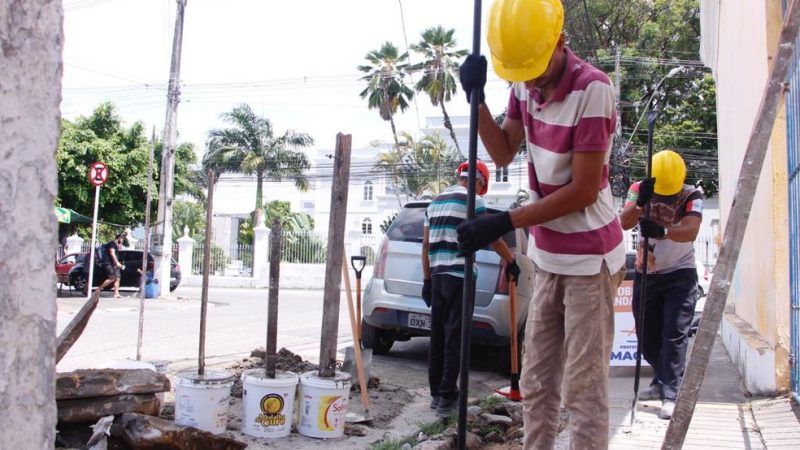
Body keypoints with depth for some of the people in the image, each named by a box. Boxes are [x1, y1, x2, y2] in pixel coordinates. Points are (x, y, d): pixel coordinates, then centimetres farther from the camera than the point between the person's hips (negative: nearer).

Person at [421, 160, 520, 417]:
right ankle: (447, 397, -5)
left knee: (437, 336, 10)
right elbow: (492, 238, -5)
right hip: (460, 276, -7)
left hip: (437, 276, 7)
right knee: (454, 338, -5)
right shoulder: (471, 200, -5)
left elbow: (426, 244, 15)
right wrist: (512, 262, 8)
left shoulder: (435, 203, 16)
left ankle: (436, 394, 15)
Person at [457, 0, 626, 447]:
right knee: (536, 384, 13)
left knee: (583, 389, -5)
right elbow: (504, 153, 11)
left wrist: (504, 223, -18)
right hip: (548, 258, 7)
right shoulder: (525, 84, 1)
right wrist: (476, 98, -4)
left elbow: (583, 191, -20)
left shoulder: (593, 88, -21)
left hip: (590, 259, -7)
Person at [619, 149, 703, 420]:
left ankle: (671, 395, -10)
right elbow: (625, 223, -22)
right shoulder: (639, 190, -6)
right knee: (646, 336, 11)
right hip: (645, 274, 3)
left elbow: (691, 231, -31)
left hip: (680, 274, -3)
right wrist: (639, 203, -43)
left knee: (675, 334, -13)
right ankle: (662, 382, 32)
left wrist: (663, 230, -51)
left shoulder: (691, 196, -12)